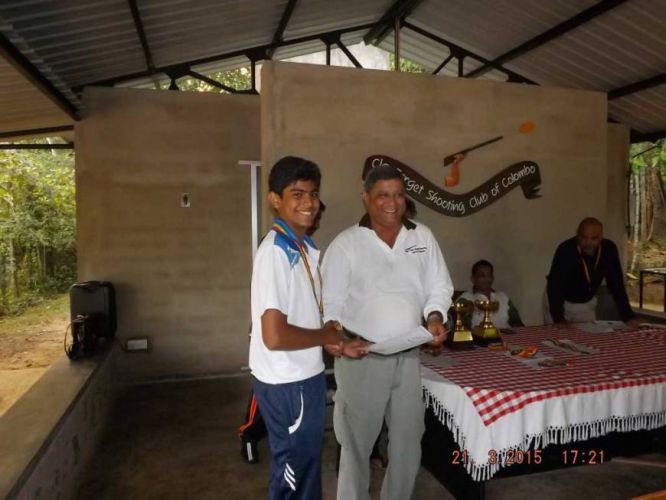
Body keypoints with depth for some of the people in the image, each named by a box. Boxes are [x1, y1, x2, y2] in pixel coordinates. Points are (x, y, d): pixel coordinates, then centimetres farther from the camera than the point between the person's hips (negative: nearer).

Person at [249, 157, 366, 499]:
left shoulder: (308, 249, 7)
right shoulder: (274, 252, -23)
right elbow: (274, 336, -29)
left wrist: (337, 344, 4)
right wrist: (326, 336, -14)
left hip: (306, 376, 9)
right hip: (286, 383, -9)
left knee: (307, 467, 25)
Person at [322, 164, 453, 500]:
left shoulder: (423, 237, 6)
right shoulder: (346, 243, -5)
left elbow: (439, 287, 8)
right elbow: (329, 303, -6)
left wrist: (434, 317, -11)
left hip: (408, 355, 4)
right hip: (361, 357, -3)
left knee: (408, 440, 17)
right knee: (357, 441, 10)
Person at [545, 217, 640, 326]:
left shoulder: (609, 249, -17)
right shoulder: (565, 250, -30)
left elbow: (616, 284, -11)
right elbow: (555, 286, -33)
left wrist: (628, 316, -18)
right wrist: (559, 320, -41)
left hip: (586, 304, 4)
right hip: (557, 302, -4)